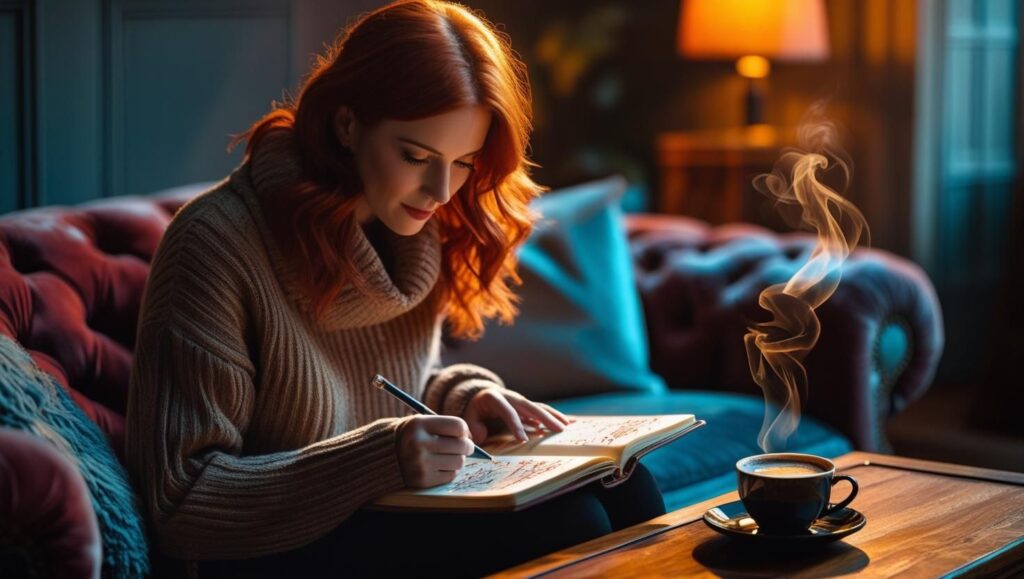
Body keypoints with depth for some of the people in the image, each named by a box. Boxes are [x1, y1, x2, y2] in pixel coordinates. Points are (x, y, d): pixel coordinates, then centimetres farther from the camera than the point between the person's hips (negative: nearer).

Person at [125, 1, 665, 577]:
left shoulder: (414, 234, 2)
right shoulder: (218, 242, -21)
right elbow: (179, 502, -21)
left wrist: (459, 396, -5)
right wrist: (381, 456, -31)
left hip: (388, 513, 7)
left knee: (624, 490, -13)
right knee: (564, 525, -25)